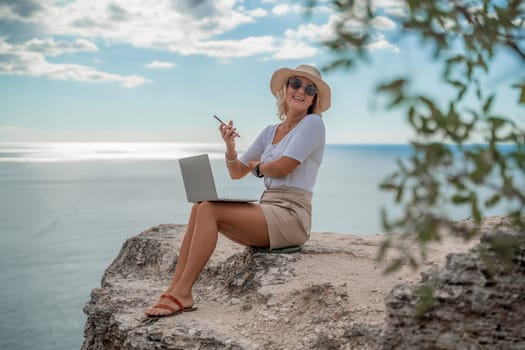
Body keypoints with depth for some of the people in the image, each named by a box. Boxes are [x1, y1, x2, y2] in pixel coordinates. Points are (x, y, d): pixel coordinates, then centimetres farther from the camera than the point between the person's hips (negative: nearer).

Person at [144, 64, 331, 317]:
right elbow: (237, 172, 17)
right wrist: (230, 146, -2)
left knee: (209, 210, -20)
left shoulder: (313, 123, -3)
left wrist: (258, 167, 6)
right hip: (268, 210, 7)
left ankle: (182, 294, -18)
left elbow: (283, 167, -14)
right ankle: (174, 289, -12)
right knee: (200, 207, -10)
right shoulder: (270, 132, 18)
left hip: (291, 216, -7)